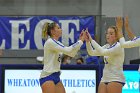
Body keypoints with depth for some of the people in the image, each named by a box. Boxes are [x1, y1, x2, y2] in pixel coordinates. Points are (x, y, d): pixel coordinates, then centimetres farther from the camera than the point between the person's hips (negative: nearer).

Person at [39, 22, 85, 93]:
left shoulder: (56, 43, 15)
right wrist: (81, 41, -14)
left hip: (56, 77, 9)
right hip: (47, 77, -9)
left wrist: (80, 40, 7)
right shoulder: (50, 42, -13)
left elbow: (72, 53, 15)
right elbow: (68, 50, -21)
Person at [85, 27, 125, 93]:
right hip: (105, 79, 8)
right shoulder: (107, 46, 14)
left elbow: (102, 52, -24)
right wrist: (87, 41, -6)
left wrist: (92, 40, -21)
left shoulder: (119, 46, -11)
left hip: (116, 79, -8)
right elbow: (92, 52, 9)